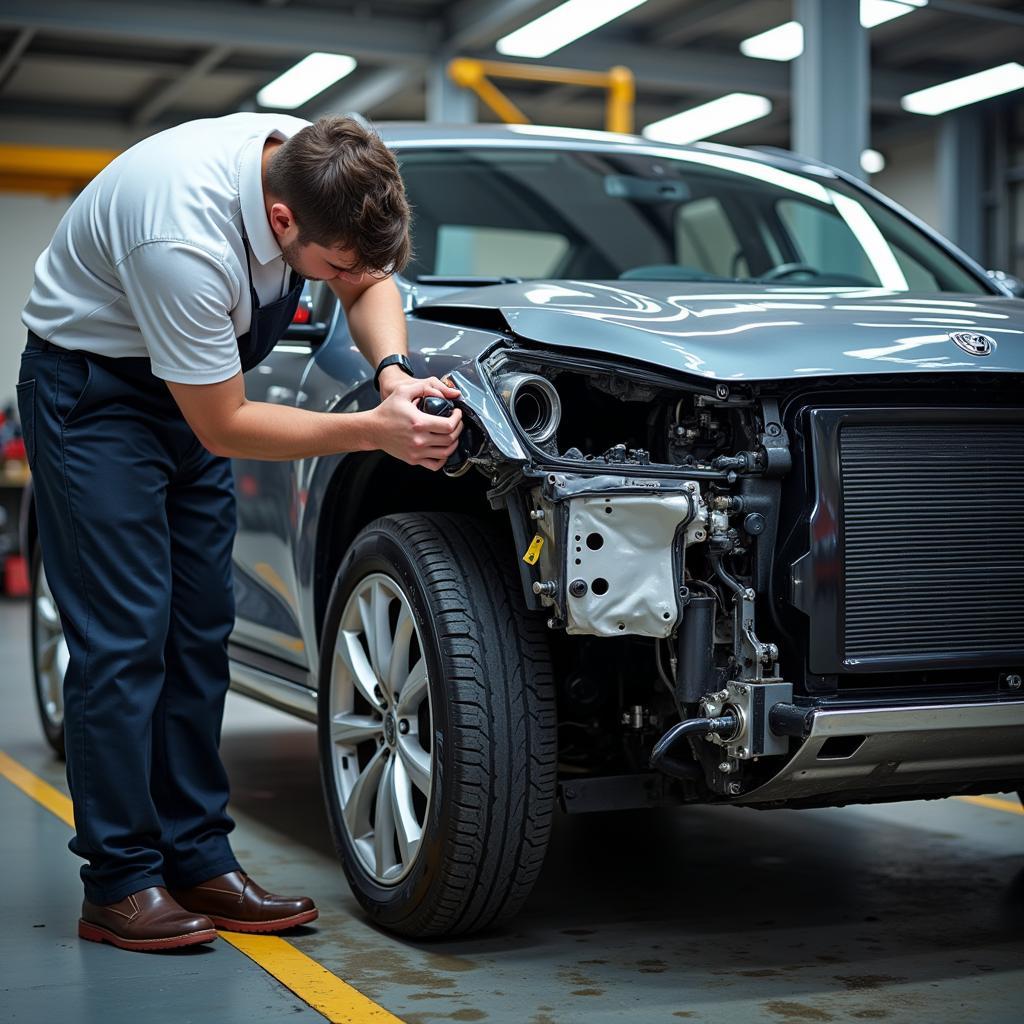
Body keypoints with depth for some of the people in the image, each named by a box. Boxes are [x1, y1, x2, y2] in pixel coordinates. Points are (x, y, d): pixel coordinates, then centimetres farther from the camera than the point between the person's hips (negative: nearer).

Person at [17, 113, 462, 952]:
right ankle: (119, 883, -2)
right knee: (125, 633, -11)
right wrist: (377, 431, -30)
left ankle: (198, 861, 11)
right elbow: (223, 426, -28)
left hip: (191, 385, 8)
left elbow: (371, 284, 2)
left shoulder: (314, 168, -16)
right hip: (90, 387, -7)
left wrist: (393, 372, -19)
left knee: (202, 627, 4)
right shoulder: (185, 241, -37)